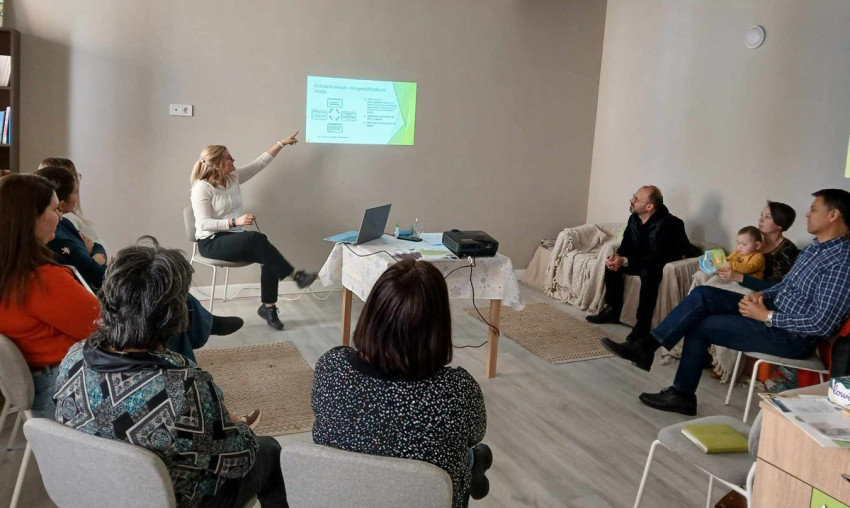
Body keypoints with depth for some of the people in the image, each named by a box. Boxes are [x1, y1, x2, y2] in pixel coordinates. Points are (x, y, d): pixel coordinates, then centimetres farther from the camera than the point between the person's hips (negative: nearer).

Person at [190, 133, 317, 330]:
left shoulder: (233, 177, 7)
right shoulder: (202, 188, -13)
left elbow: (260, 162, 12)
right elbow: (204, 224, -20)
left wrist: (281, 143, 9)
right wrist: (235, 221, -29)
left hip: (236, 238, 7)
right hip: (211, 242, -7)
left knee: (268, 256, -20)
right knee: (256, 239, -33)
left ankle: (268, 307, -9)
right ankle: (295, 275, -22)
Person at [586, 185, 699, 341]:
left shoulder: (665, 224, -30)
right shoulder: (634, 219, -4)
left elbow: (657, 258, -34)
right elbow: (626, 245, 4)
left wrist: (625, 261, -37)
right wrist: (617, 257, -20)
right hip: (644, 261, 9)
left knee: (648, 272, -38)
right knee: (612, 264, -6)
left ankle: (642, 325, -28)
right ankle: (612, 310, 3)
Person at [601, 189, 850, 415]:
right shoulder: (814, 247, 10)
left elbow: (822, 323, -26)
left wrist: (767, 316, -20)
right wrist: (761, 296, 0)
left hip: (793, 336, -9)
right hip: (775, 311, 9)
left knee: (701, 326, -11)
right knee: (703, 296, -4)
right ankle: (646, 346, -3)